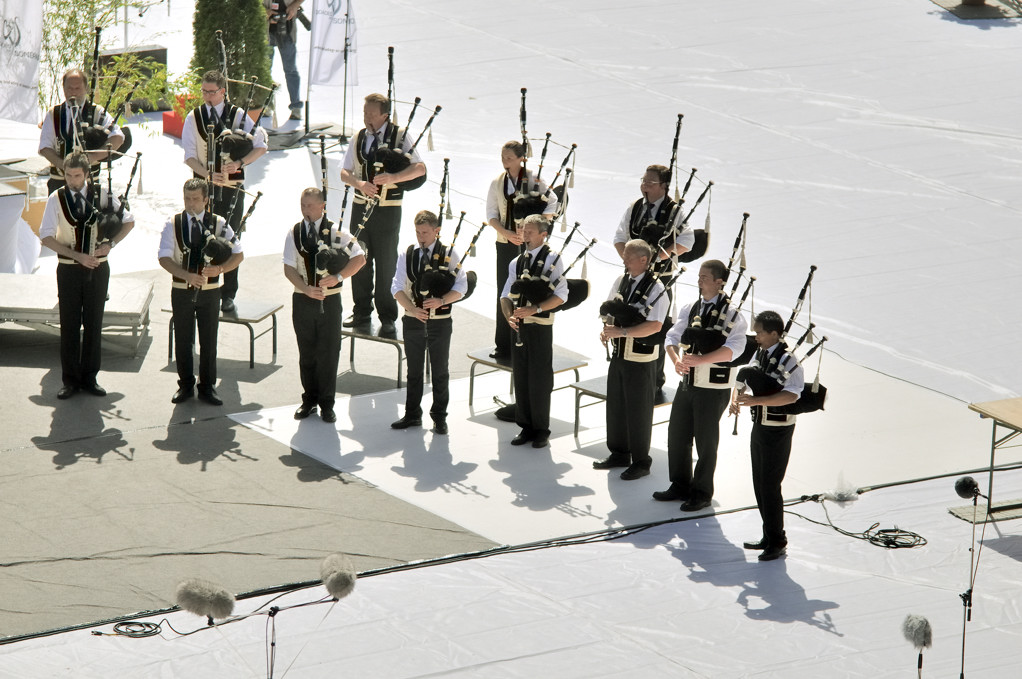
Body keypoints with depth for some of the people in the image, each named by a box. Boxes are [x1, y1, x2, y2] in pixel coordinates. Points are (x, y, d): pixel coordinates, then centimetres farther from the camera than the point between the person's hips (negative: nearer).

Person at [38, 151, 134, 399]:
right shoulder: (56, 199, -6)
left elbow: (129, 221, 9)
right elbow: (46, 237, -8)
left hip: (97, 269, 1)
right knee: (69, 326, 2)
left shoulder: (102, 196, -2)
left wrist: (111, 244, -6)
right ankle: (70, 380, 11)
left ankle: (89, 377, 16)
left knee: (94, 325, 6)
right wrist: (77, 255, -16)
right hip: (68, 269, -1)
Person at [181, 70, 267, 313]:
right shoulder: (194, 117, 2)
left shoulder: (238, 115, -1)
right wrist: (208, 174, -19)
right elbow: (189, 156, -1)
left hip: (232, 187, -1)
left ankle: (228, 295, 5)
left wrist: (240, 163, -19)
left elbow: (260, 147, -3)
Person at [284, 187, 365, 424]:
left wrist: (338, 276, -20)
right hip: (302, 300, 2)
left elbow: (359, 258, -6)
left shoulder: (336, 232, -4)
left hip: (329, 300, -2)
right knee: (307, 353, 10)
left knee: (328, 353, 1)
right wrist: (307, 289, -20)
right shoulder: (294, 233, 1)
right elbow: (289, 268, -4)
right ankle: (309, 400, 22)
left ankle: (326, 404, 10)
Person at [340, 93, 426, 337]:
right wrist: (358, 183, -14)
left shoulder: (400, 136, -4)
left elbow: (420, 168, -12)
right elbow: (344, 172, 8)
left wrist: (393, 177, -28)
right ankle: (361, 312, 21)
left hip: (388, 209, -4)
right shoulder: (359, 139, 9)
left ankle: (387, 318, 6)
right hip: (360, 205, 4)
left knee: (386, 263, -1)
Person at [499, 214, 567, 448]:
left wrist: (534, 309, -20)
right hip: (519, 326, 6)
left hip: (541, 327, -6)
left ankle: (541, 430, 7)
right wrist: (509, 316, -9)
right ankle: (526, 427, 18)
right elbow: (506, 296, 11)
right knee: (520, 377, 9)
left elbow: (561, 295, -11)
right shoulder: (516, 263, 12)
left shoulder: (552, 259, -5)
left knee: (540, 379, -1)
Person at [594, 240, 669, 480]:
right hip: (619, 353, 7)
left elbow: (654, 325, -24)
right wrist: (607, 329, -5)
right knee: (615, 405, 16)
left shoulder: (655, 288, -17)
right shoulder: (621, 281, 6)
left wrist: (621, 331, -28)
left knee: (638, 410, 2)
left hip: (640, 359, -7)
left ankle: (641, 462, 13)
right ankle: (619, 454, 31)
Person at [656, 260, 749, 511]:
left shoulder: (732, 315, -12)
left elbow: (733, 349, -25)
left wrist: (699, 360, -34)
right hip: (687, 383, 6)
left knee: (706, 442, 3)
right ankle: (680, 486, 28)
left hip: (713, 388, -6)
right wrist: (676, 360, -19)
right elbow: (672, 336, 3)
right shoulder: (690, 309, 7)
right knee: (676, 436, 13)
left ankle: (702, 494, 16)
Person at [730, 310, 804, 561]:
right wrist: (736, 398, -9)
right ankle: (769, 537, 26)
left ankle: (777, 542, 7)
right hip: (759, 427, 9)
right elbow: (744, 380, 14)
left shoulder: (787, 360, -20)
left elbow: (791, 395, -31)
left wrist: (756, 400, -36)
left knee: (770, 486, -4)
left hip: (777, 430, -9)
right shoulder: (759, 354, 6)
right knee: (759, 484, 15)